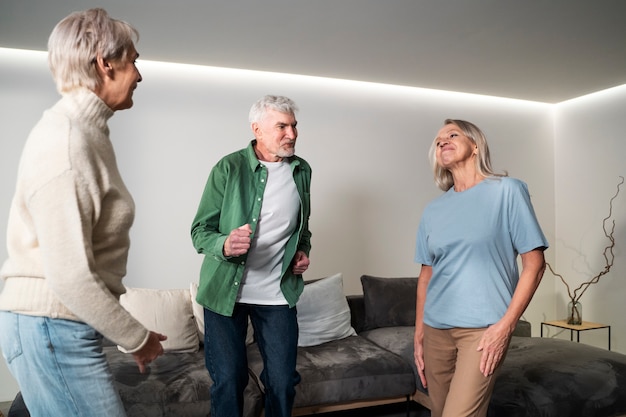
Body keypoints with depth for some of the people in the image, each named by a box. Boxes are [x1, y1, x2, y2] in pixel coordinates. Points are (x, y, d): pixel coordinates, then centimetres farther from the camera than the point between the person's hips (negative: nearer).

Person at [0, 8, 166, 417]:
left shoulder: (88, 131, 10)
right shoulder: (64, 141, -20)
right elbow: (71, 277, -24)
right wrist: (137, 337, -12)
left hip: (60, 327, 9)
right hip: (53, 329, -9)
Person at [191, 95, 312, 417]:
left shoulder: (302, 170, 6)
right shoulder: (229, 168, -9)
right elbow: (200, 231, -9)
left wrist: (303, 250, 3)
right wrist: (225, 245, -29)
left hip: (278, 293, 4)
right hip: (225, 291, -3)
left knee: (283, 381, 9)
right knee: (228, 380, 5)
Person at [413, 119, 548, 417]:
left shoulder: (507, 191, -2)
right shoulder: (432, 210, 10)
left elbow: (534, 263, -4)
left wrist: (506, 324, -11)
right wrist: (418, 335, 11)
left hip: (483, 328, -4)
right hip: (435, 328, 5)